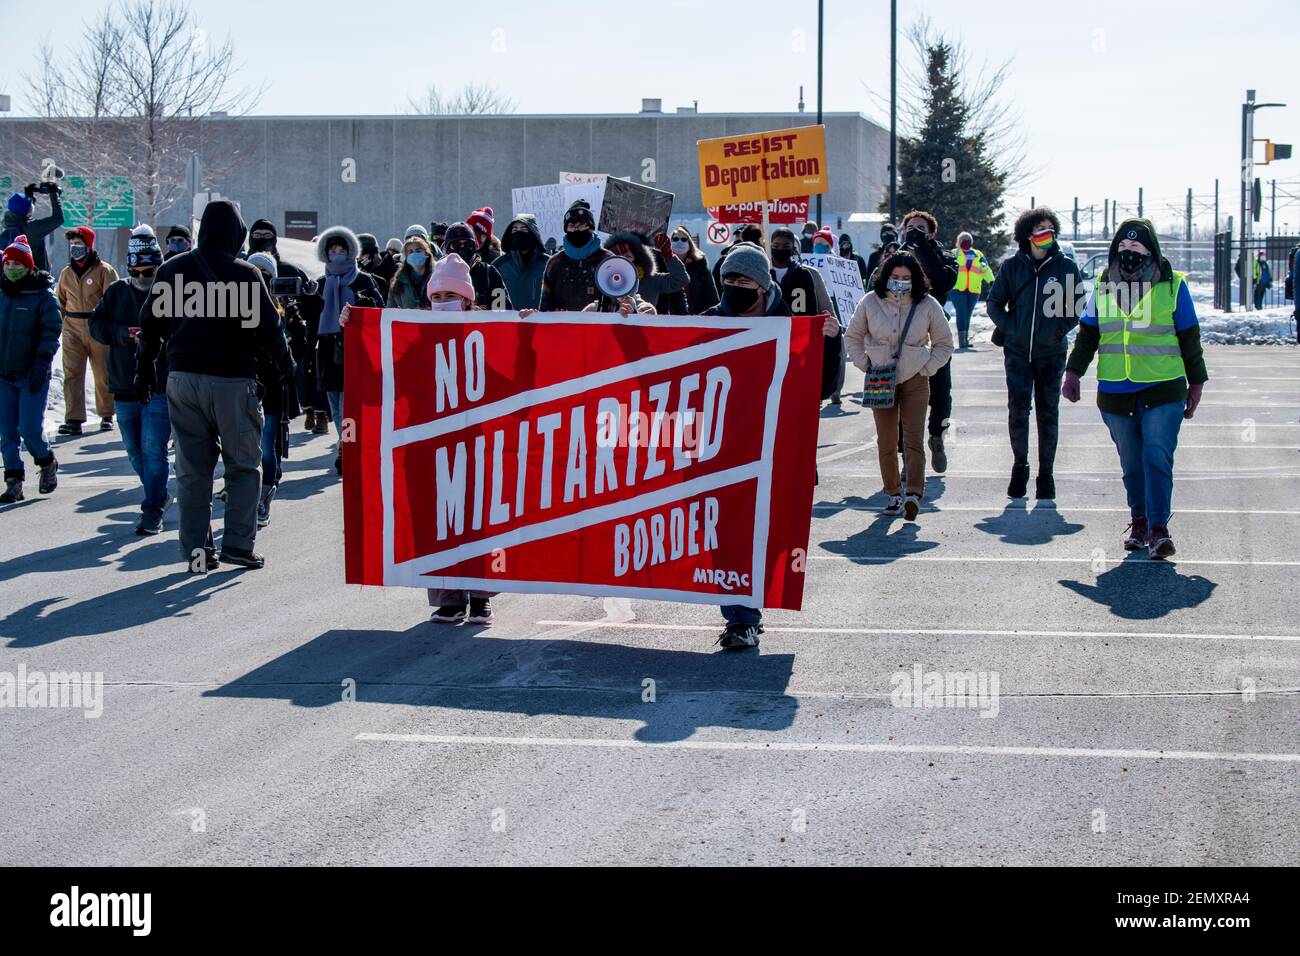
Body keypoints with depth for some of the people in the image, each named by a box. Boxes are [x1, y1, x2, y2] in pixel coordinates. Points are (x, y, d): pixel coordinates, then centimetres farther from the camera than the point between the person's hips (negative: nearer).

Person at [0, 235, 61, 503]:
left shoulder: (43, 296, -5)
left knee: (30, 429, -9)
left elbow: (52, 332, -8)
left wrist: (42, 364, -17)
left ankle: (47, 463, 19)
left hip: (32, 375, -5)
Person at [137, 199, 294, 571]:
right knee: (243, 465, 7)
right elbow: (269, 327, -5)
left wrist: (145, 368, 21)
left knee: (192, 467, 9)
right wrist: (286, 363, 13)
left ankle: (196, 549, 7)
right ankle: (238, 543, 0)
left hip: (182, 377, 4)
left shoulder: (172, 269, 5)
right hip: (232, 380, -4)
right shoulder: (244, 274, -8)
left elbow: (150, 323, 11)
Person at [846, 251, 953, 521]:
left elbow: (944, 344, 9)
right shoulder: (870, 302, -1)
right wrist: (865, 364, 2)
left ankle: (914, 494, -22)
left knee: (913, 438, -13)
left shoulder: (928, 305, -2)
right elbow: (853, 336, 13)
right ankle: (894, 494, 15)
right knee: (886, 441, 5)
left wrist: (927, 369, -1)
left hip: (915, 381, -2)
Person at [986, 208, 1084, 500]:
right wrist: (1009, 328, -3)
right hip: (1017, 352, 0)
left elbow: (1078, 307, 6)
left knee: (1048, 413, 4)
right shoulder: (1013, 266, 3)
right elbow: (994, 302, 10)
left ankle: (1046, 474, 12)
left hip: (1051, 353, 0)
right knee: (1018, 410, -4)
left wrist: (1058, 329, -6)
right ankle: (1019, 467, 13)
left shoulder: (1065, 266, 1)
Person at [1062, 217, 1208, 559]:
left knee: (1157, 457, -14)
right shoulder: (1104, 286, 8)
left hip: (1163, 390, -3)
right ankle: (1139, 522, 23)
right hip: (1115, 393, 3)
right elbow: (1087, 335, 15)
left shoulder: (1172, 286, 0)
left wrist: (1196, 382, 7)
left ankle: (1159, 529, -14)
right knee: (1131, 463, 10)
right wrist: (1073, 371, 5)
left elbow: (1189, 338, 6)